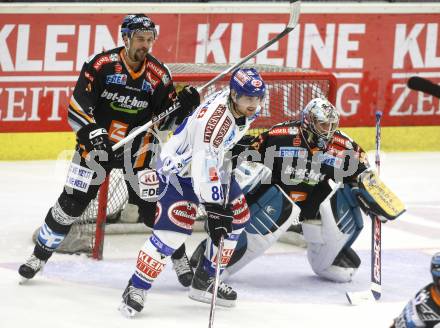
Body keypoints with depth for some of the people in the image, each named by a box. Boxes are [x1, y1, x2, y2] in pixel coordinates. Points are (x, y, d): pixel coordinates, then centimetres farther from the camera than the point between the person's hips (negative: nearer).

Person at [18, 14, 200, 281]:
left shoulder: (159, 75, -5)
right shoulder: (101, 65, -14)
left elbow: (165, 121, 1)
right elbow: (77, 108, -14)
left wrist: (183, 105, -18)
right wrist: (92, 133, -29)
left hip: (138, 149, 2)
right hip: (97, 144, -2)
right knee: (72, 202, -3)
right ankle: (40, 255, 12)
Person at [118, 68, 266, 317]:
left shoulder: (247, 106, -11)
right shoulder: (213, 117, -37)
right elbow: (204, 166, -41)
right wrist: (214, 208, -42)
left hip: (215, 162, 9)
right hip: (179, 166, -9)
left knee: (238, 216, 9)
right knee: (175, 228, -22)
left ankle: (205, 280, 20)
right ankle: (136, 288, -13)